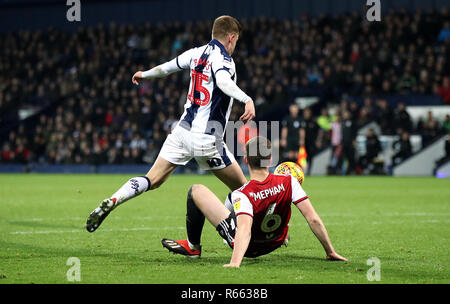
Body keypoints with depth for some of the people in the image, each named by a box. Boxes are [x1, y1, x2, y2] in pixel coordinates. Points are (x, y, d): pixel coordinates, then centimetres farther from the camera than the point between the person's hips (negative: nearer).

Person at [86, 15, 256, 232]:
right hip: (206, 139, -7)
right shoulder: (222, 59, -11)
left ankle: (109, 203, -12)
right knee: (241, 187, 7)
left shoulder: (197, 53, 11)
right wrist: (247, 99, -48)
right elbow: (223, 82, -33)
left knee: (153, 180, 6)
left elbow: (167, 67, 26)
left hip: (183, 130, 7)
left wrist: (145, 75, 45)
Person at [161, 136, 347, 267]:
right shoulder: (288, 182, -22)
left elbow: (245, 230, -46)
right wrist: (330, 252, -13)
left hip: (246, 246, -4)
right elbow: (313, 219, -22)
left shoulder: (242, 195, -31)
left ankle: (193, 247, 19)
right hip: (273, 244, 4)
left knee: (196, 191, 1)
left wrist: (235, 262, -57)